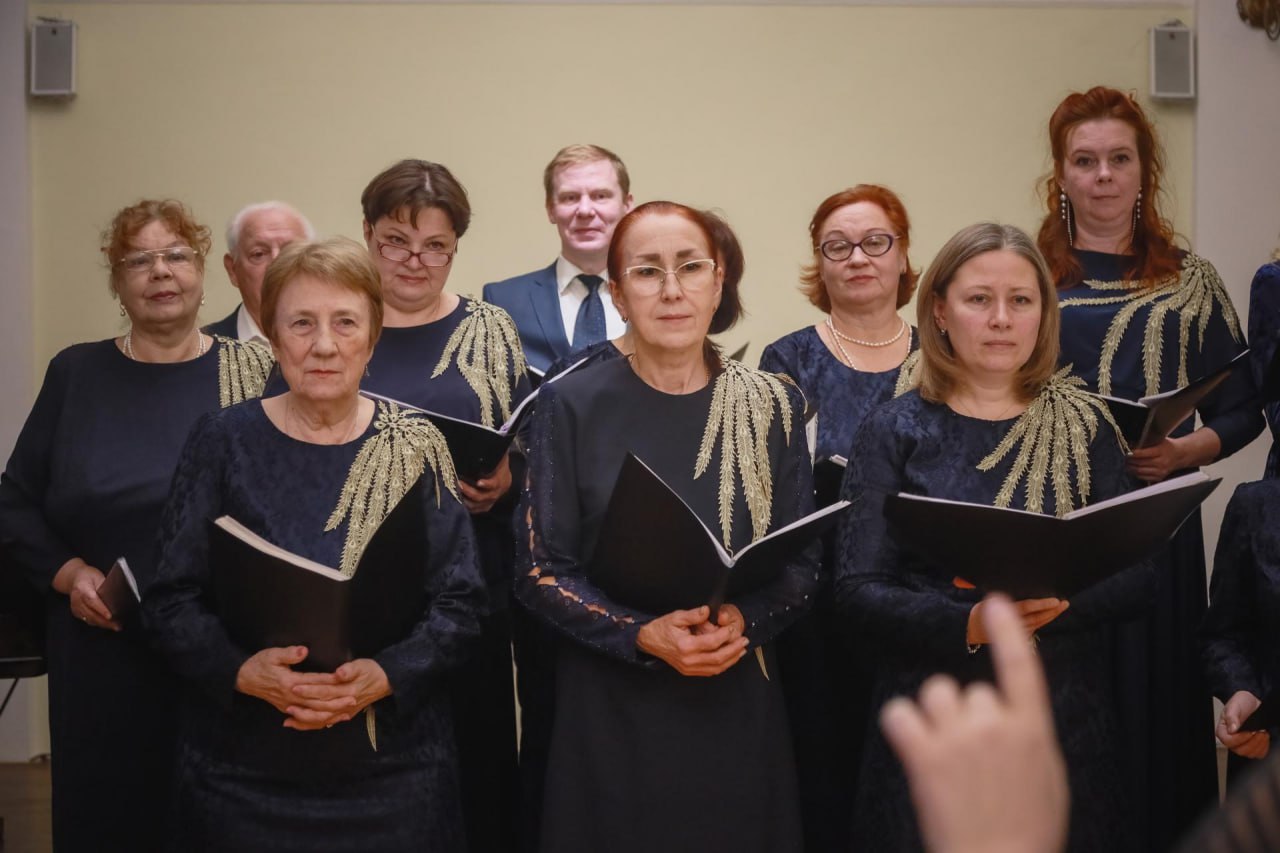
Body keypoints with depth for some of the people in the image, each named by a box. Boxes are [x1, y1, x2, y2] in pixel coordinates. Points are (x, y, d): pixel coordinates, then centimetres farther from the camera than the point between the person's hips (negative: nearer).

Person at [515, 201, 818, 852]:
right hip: (610, 709, -1)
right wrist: (644, 635, -18)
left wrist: (744, 621, -16)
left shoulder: (772, 406, 2)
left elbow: (801, 565, 3)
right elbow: (540, 571, -5)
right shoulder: (572, 406, -4)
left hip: (737, 705, 2)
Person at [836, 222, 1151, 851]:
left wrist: (1060, 603, -19)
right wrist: (970, 623, -23)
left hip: (1067, 720, 2)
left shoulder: (1084, 424, 5)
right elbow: (858, 588, -8)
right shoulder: (897, 430, -1)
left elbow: (1135, 576, 1)